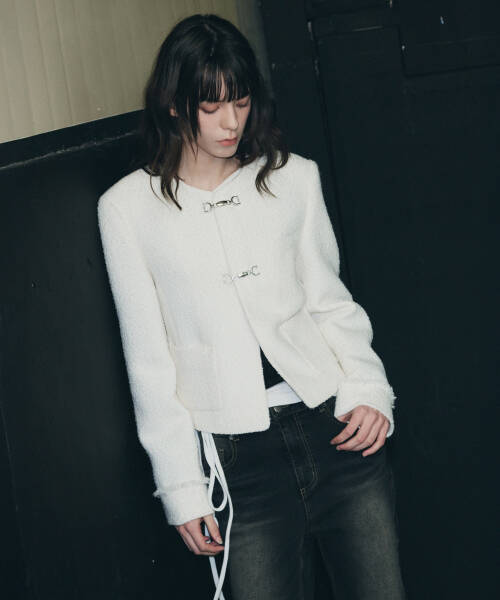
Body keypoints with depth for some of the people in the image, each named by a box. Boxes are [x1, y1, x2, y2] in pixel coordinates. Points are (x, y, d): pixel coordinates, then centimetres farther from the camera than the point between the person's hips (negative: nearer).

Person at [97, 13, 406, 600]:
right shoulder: (128, 207, 1)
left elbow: (331, 299, 11)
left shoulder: (294, 177, 7)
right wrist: (181, 485, 0)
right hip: (236, 457, -2)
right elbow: (148, 356, 2)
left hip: (333, 424, 2)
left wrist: (368, 389, -5)